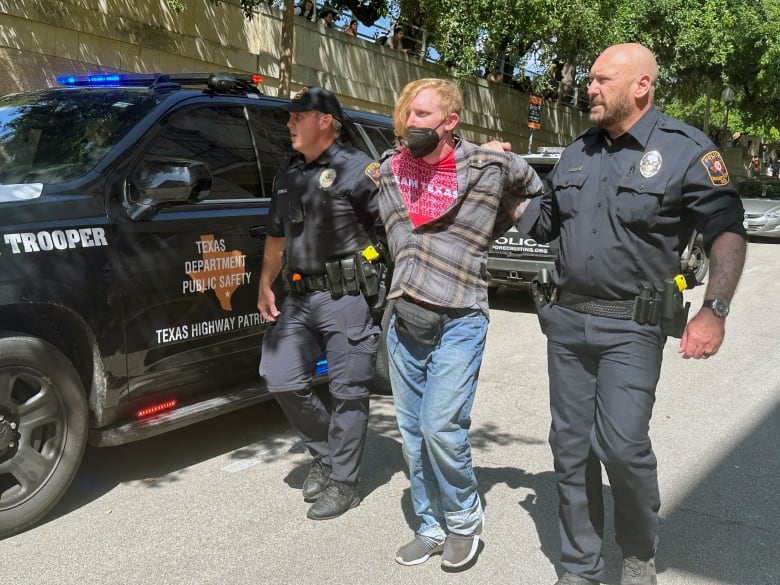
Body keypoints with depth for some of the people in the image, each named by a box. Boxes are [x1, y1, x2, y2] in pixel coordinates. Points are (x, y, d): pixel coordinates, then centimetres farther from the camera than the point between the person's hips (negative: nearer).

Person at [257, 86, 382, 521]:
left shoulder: (356, 168, -5)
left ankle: (343, 483, 15)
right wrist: (265, 285, 20)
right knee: (283, 380, 3)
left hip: (346, 298, -7)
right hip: (299, 300, 7)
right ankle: (325, 453, 26)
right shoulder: (288, 176, 19)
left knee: (348, 392, 1)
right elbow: (277, 237, 24)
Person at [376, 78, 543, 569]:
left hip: (459, 321, -5)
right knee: (413, 432, 10)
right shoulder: (389, 170, 6)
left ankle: (465, 520, 16)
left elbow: (538, 193, 12)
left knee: (441, 427, -12)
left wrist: (487, 229, 7)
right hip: (403, 320, 5)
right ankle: (431, 527, 28)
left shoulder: (490, 167, -7)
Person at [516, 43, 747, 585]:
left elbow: (728, 234, -6)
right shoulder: (577, 153, 12)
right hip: (567, 319, 5)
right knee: (571, 445, 8)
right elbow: (543, 222, 20)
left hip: (633, 325, -5)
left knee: (621, 444, -12)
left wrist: (715, 310, -17)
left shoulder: (686, 149, -5)